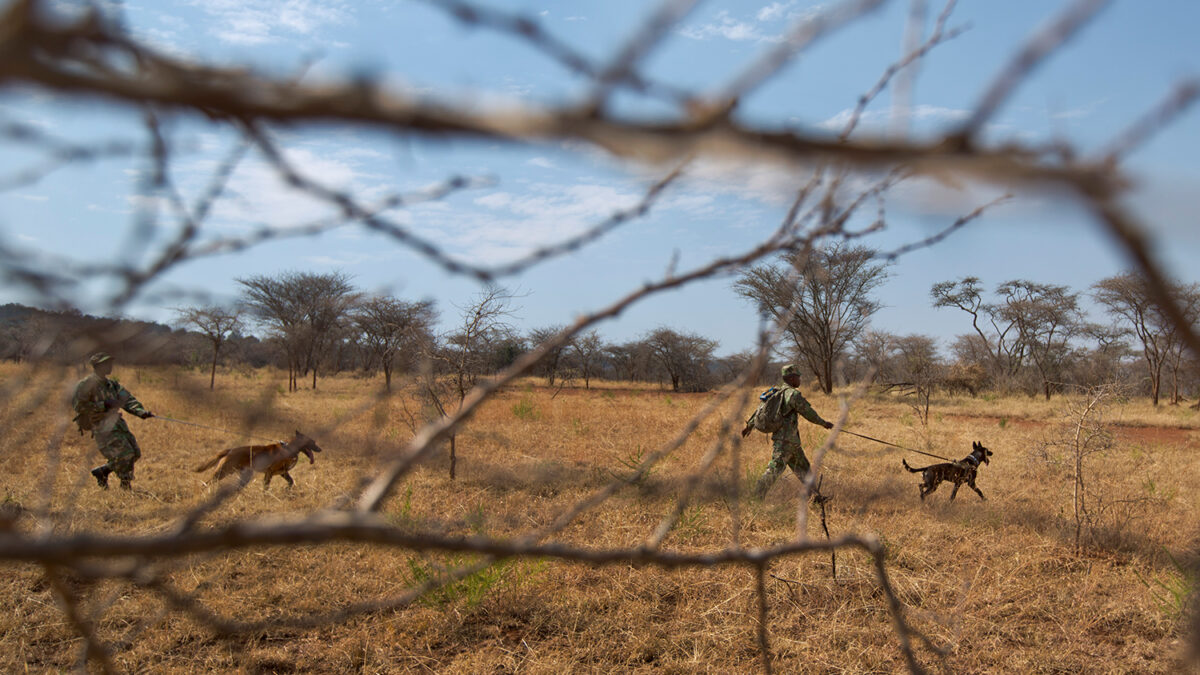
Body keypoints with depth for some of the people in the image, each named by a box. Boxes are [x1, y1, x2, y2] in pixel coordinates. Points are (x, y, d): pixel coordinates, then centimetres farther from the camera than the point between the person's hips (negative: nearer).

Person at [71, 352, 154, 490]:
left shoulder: (112, 383, 14)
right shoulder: (86, 384, -8)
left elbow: (127, 399, 7)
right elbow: (78, 405, -15)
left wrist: (141, 412, -10)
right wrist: (103, 405, -19)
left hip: (117, 422, 8)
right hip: (102, 427, -8)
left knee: (135, 453, 7)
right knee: (125, 454, -15)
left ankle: (102, 471, 23)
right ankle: (126, 486, 2)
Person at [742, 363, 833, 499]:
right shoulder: (793, 394, -14)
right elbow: (809, 413, -8)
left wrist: (750, 425, 19)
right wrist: (824, 423, 6)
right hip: (785, 441, -10)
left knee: (802, 467, 17)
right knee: (775, 468, -12)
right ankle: (757, 497, -16)